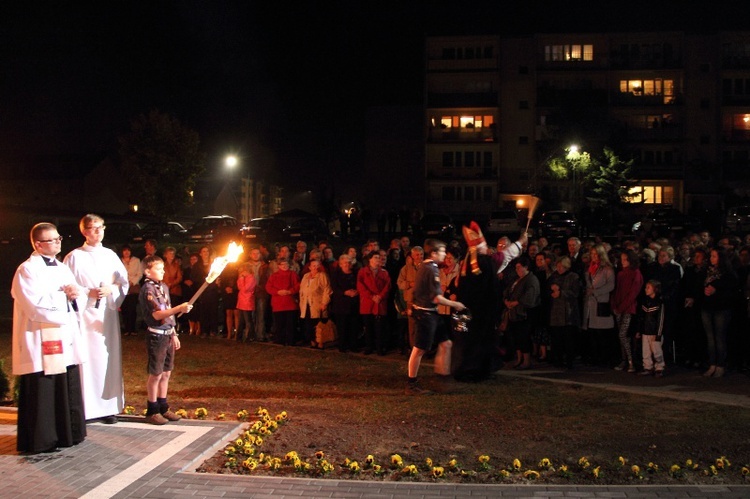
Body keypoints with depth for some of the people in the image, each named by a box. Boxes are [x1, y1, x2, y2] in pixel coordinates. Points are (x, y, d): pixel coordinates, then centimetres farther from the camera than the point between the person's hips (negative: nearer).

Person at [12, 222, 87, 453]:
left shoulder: (63, 269, 16)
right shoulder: (27, 270, -8)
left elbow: (79, 301, 16)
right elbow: (35, 305, -18)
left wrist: (76, 294, -6)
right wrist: (63, 295, -11)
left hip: (66, 339, 8)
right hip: (41, 341, -8)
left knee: (69, 390, 11)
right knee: (42, 394, -3)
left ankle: (68, 433, 21)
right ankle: (40, 440, 6)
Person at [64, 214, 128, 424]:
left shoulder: (110, 255, 11)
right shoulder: (74, 257, 0)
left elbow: (124, 283, 11)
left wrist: (111, 290, -8)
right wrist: (88, 292, -14)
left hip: (108, 314, 4)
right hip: (85, 314, -4)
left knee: (110, 358, 3)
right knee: (87, 359, -7)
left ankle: (109, 406, 9)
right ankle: (85, 408, -2)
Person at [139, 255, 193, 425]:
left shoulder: (164, 287, 13)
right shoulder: (148, 289, -13)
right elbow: (157, 315, -21)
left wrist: (174, 334, 17)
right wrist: (179, 308, -29)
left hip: (168, 335, 8)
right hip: (156, 336, -8)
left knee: (166, 373, 13)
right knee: (156, 374, 0)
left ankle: (163, 408, 22)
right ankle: (152, 411, 10)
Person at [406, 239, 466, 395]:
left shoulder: (424, 266, 11)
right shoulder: (431, 270, -19)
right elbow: (436, 298, -22)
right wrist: (454, 304, -9)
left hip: (430, 313, 10)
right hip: (426, 313, -10)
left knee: (445, 343, 11)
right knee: (419, 350, -2)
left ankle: (443, 375, 14)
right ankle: (411, 385, 5)